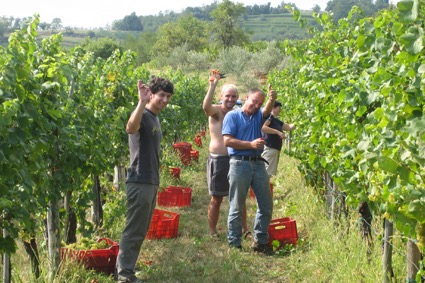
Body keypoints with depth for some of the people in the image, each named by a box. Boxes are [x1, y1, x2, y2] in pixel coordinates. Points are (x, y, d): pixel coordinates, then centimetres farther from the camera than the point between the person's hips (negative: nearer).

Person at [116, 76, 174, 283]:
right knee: (134, 231, -4)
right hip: (140, 183, -10)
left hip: (151, 182, 10)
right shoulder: (143, 115, -13)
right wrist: (141, 102, -46)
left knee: (141, 231, 15)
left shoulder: (155, 119, 15)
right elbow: (130, 128, -39)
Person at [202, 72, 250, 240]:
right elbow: (206, 106, -29)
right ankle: (212, 231, 18)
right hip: (218, 160, -5)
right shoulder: (216, 111, -6)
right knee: (216, 199, 5)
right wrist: (213, 85, -35)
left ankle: (244, 229, 24)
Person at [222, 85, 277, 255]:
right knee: (236, 207, 1)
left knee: (266, 205, 9)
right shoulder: (233, 116, 0)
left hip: (258, 164, 6)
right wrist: (251, 144, -14)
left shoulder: (258, 115, 14)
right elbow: (227, 141, -10)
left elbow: (267, 110, -10)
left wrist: (271, 100, -32)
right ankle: (234, 244, 9)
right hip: (240, 164, -5)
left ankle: (261, 241, 21)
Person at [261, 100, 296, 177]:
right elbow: (263, 128, -26)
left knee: (269, 173, 11)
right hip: (268, 148, -10)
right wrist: (278, 132, -25)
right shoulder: (269, 117, -8)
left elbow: (289, 127, 26)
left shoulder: (277, 120, 20)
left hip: (276, 150, 10)